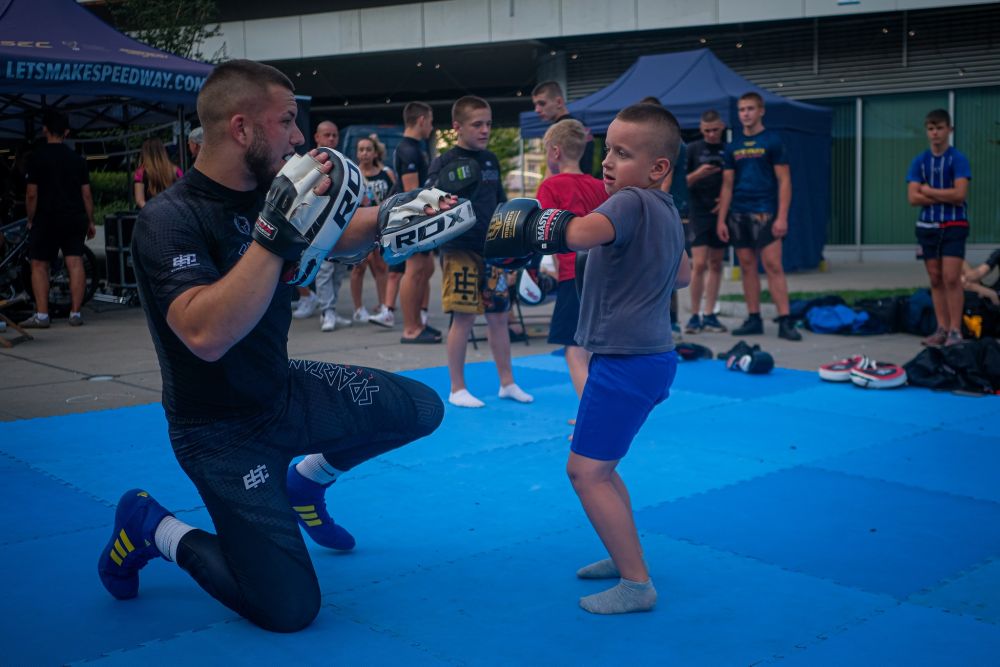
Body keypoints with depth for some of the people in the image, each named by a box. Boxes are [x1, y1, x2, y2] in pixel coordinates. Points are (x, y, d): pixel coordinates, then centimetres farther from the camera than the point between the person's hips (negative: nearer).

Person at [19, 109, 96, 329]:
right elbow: (86, 194, 5)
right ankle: (75, 313, 2)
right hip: (75, 218, 3)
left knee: (39, 265, 4)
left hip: (47, 218, -3)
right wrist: (90, 221, 13)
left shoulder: (37, 157, -4)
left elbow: (31, 194, -6)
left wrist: (31, 220, 5)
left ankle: (41, 315, -3)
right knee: (75, 263, 3)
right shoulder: (77, 159, 6)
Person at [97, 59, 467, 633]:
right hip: (221, 429, -7)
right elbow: (207, 336, -40)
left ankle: (307, 480, 29)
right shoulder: (171, 219, -26)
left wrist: (385, 220, -4)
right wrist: (277, 235, -41)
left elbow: (333, 236, 16)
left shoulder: (272, 192, -4)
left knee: (421, 409, 10)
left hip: (286, 390, 8)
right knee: (290, 609, -8)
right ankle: (153, 528, 12)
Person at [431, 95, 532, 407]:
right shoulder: (445, 162, -6)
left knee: (498, 316, 10)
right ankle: (457, 389, 8)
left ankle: (507, 382, 22)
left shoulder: (491, 160, 12)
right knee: (463, 318, -4)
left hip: (491, 250, 6)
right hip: (460, 251, -6)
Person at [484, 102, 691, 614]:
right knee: (600, 466, 21)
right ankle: (625, 557, 32)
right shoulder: (667, 212, 13)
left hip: (625, 360, -10)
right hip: (652, 355, 10)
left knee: (586, 470, -9)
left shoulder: (630, 203, -17)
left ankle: (636, 584, -5)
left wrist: (523, 228, -31)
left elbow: (580, 234, -38)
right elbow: (683, 276, 28)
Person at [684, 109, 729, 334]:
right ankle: (695, 315, -2)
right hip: (699, 213, -3)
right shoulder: (692, 149, 2)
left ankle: (709, 315, 13)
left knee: (716, 264, 7)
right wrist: (697, 174, -18)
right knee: (699, 264, -10)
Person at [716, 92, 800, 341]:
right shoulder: (734, 147, 13)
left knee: (773, 265, -9)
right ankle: (754, 319, 13)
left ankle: (785, 321, -9)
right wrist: (721, 219, 6)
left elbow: (784, 181, -4)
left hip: (764, 213, -5)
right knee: (747, 267, 7)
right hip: (738, 215, 5)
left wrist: (782, 217, -13)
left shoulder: (772, 141, 0)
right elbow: (727, 185, 14)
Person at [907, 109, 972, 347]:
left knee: (951, 278, -10)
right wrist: (945, 198, -11)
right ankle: (942, 329, 11)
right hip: (928, 226, 4)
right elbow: (913, 197, -4)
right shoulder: (919, 161, 6)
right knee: (935, 280, 6)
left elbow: (960, 194, -15)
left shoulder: (958, 159, -4)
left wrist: (928, 190, -7)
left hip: (954, 225, -4)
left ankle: (955, 331, -7)